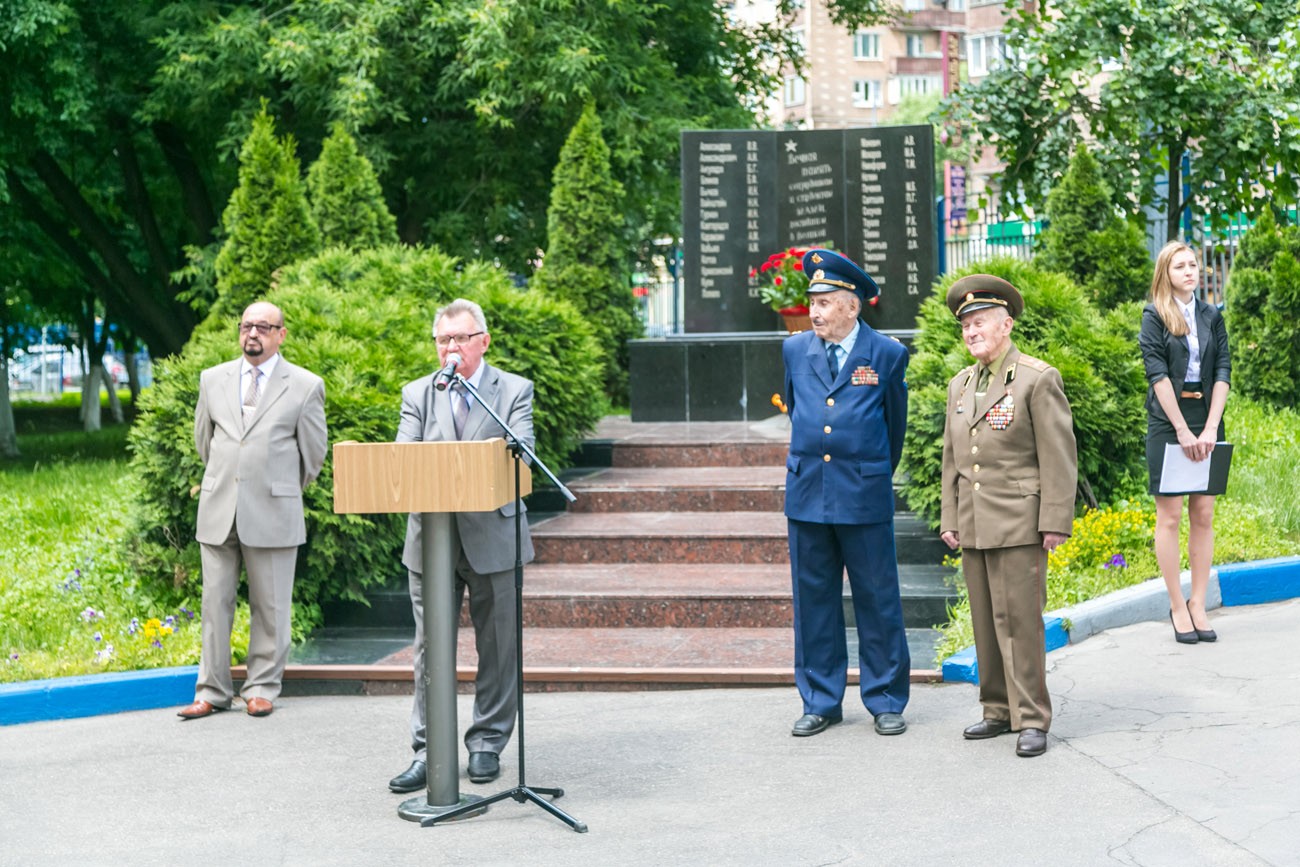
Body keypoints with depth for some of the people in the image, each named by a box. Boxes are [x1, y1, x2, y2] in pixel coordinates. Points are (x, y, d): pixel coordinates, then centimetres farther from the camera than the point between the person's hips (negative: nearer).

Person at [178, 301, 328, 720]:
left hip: (273, 513, -3)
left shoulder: (306, 386, 0)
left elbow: (313, 452, 7)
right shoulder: (213, 379, 10)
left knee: (270, 606, 3)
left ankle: (262, 688, 15)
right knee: (215, 603, 6)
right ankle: (212, 690, 13)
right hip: (218, 510, 3)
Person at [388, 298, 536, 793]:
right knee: (430, 648, 3)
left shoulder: (514, 390, 3)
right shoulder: (417, 394, 10)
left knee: (496, 647, 6)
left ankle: (487, 744, 19)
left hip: (492, 536, -1)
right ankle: (428, 751, 9)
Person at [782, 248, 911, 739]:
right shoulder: (795, 350, 7)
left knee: (877, 601, 4)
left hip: (865, 496, -3)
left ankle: (886, 702, 16)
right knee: (813, 600, 8)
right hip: (806, 494, 3)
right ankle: (821, 702, 18)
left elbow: (894, 423, 11)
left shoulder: (887, 354, -1)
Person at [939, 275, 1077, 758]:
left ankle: (1032, 720, 1)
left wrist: (1055, 522, -13)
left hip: (1019, 525, -6)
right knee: (986, 623, 10)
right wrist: (950, 519, 15)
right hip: (974, 527, 7)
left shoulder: (1038, 380, -5)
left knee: (1020, 621, -6)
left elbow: (1058, 457, -9)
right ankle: (999, 711, 19)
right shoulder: (960, 385, 15)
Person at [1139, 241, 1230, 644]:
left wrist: (1210, 428, -7)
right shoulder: (1154, 317, 0)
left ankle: (1198, 604, 8)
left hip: (1205, 422, 4)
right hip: (1167, 424, -4)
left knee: (1204, 515, 3)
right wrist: (1183, 430, -14)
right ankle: (1177, 607, 2)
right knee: (1170, 515, -3)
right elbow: (1157, 373, -7)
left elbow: (1223, 370, 5)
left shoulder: (1212, 316, 11)